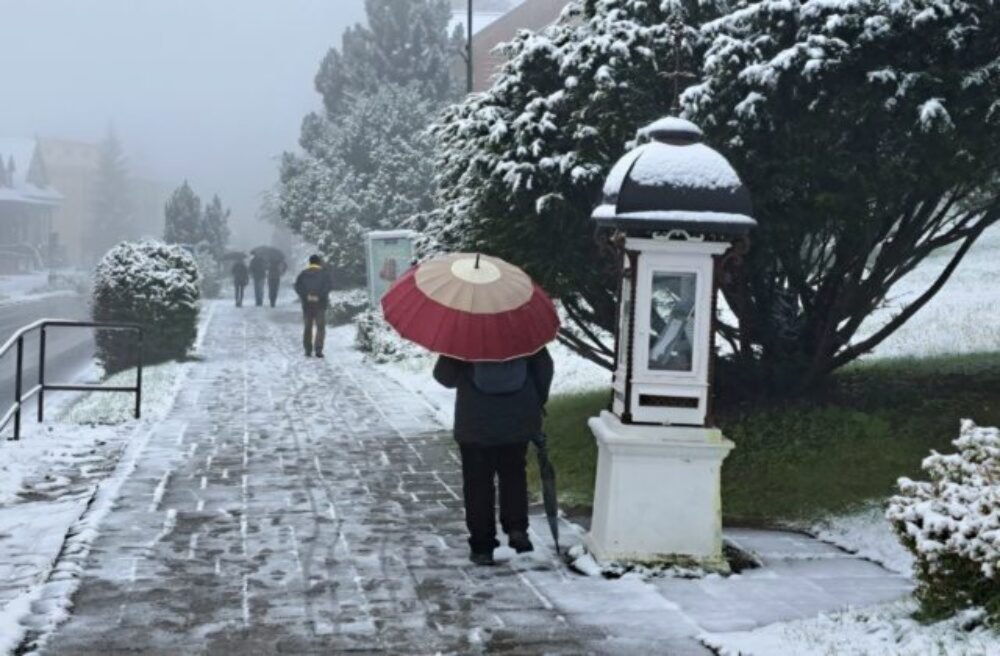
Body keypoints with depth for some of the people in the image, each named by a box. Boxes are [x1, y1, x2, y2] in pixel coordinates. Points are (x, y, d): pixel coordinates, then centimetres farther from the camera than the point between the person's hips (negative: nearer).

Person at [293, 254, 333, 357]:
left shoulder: (303, 274, 9)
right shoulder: (324, 274, 2)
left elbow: (297, 286, -2)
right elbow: (327, 286, -11)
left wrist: (305, 296, -8)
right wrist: (319, 296, -13)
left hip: (307, 304, 3)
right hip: (320, 304, -3)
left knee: (307, 327, 11)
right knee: (320, 327, -1)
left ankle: (308, 350, 10)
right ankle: (318, 350, -13)